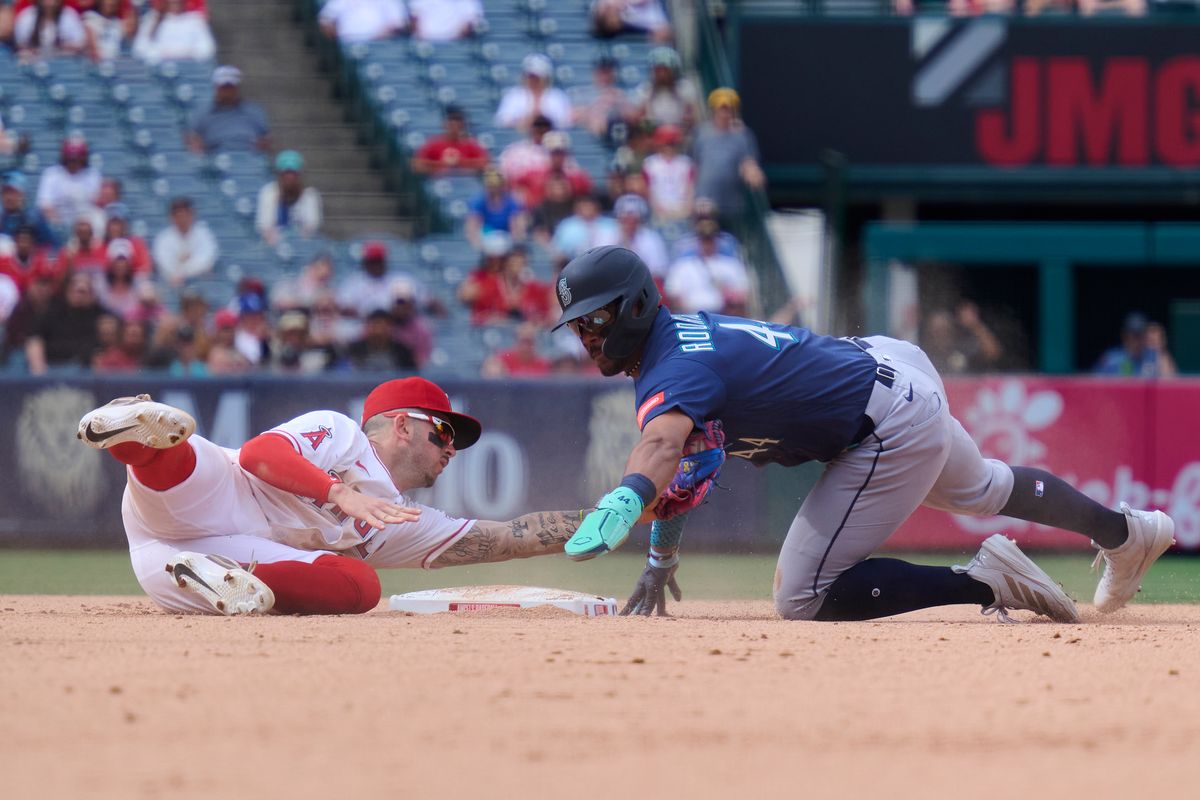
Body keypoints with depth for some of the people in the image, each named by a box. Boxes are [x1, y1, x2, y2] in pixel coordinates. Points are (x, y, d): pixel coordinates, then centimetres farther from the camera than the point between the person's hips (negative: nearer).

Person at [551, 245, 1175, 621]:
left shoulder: (669, 373, -25)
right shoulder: (680, 333, 4)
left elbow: (661, 444, -49)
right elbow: (686, 459, 18)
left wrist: (619, 508, -68)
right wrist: (661, 558, 17)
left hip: (893, 434, -10)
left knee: (804, 598, -12)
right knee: (979, 488, 37)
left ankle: (988, 580, -9)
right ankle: (1125, 531, 60)